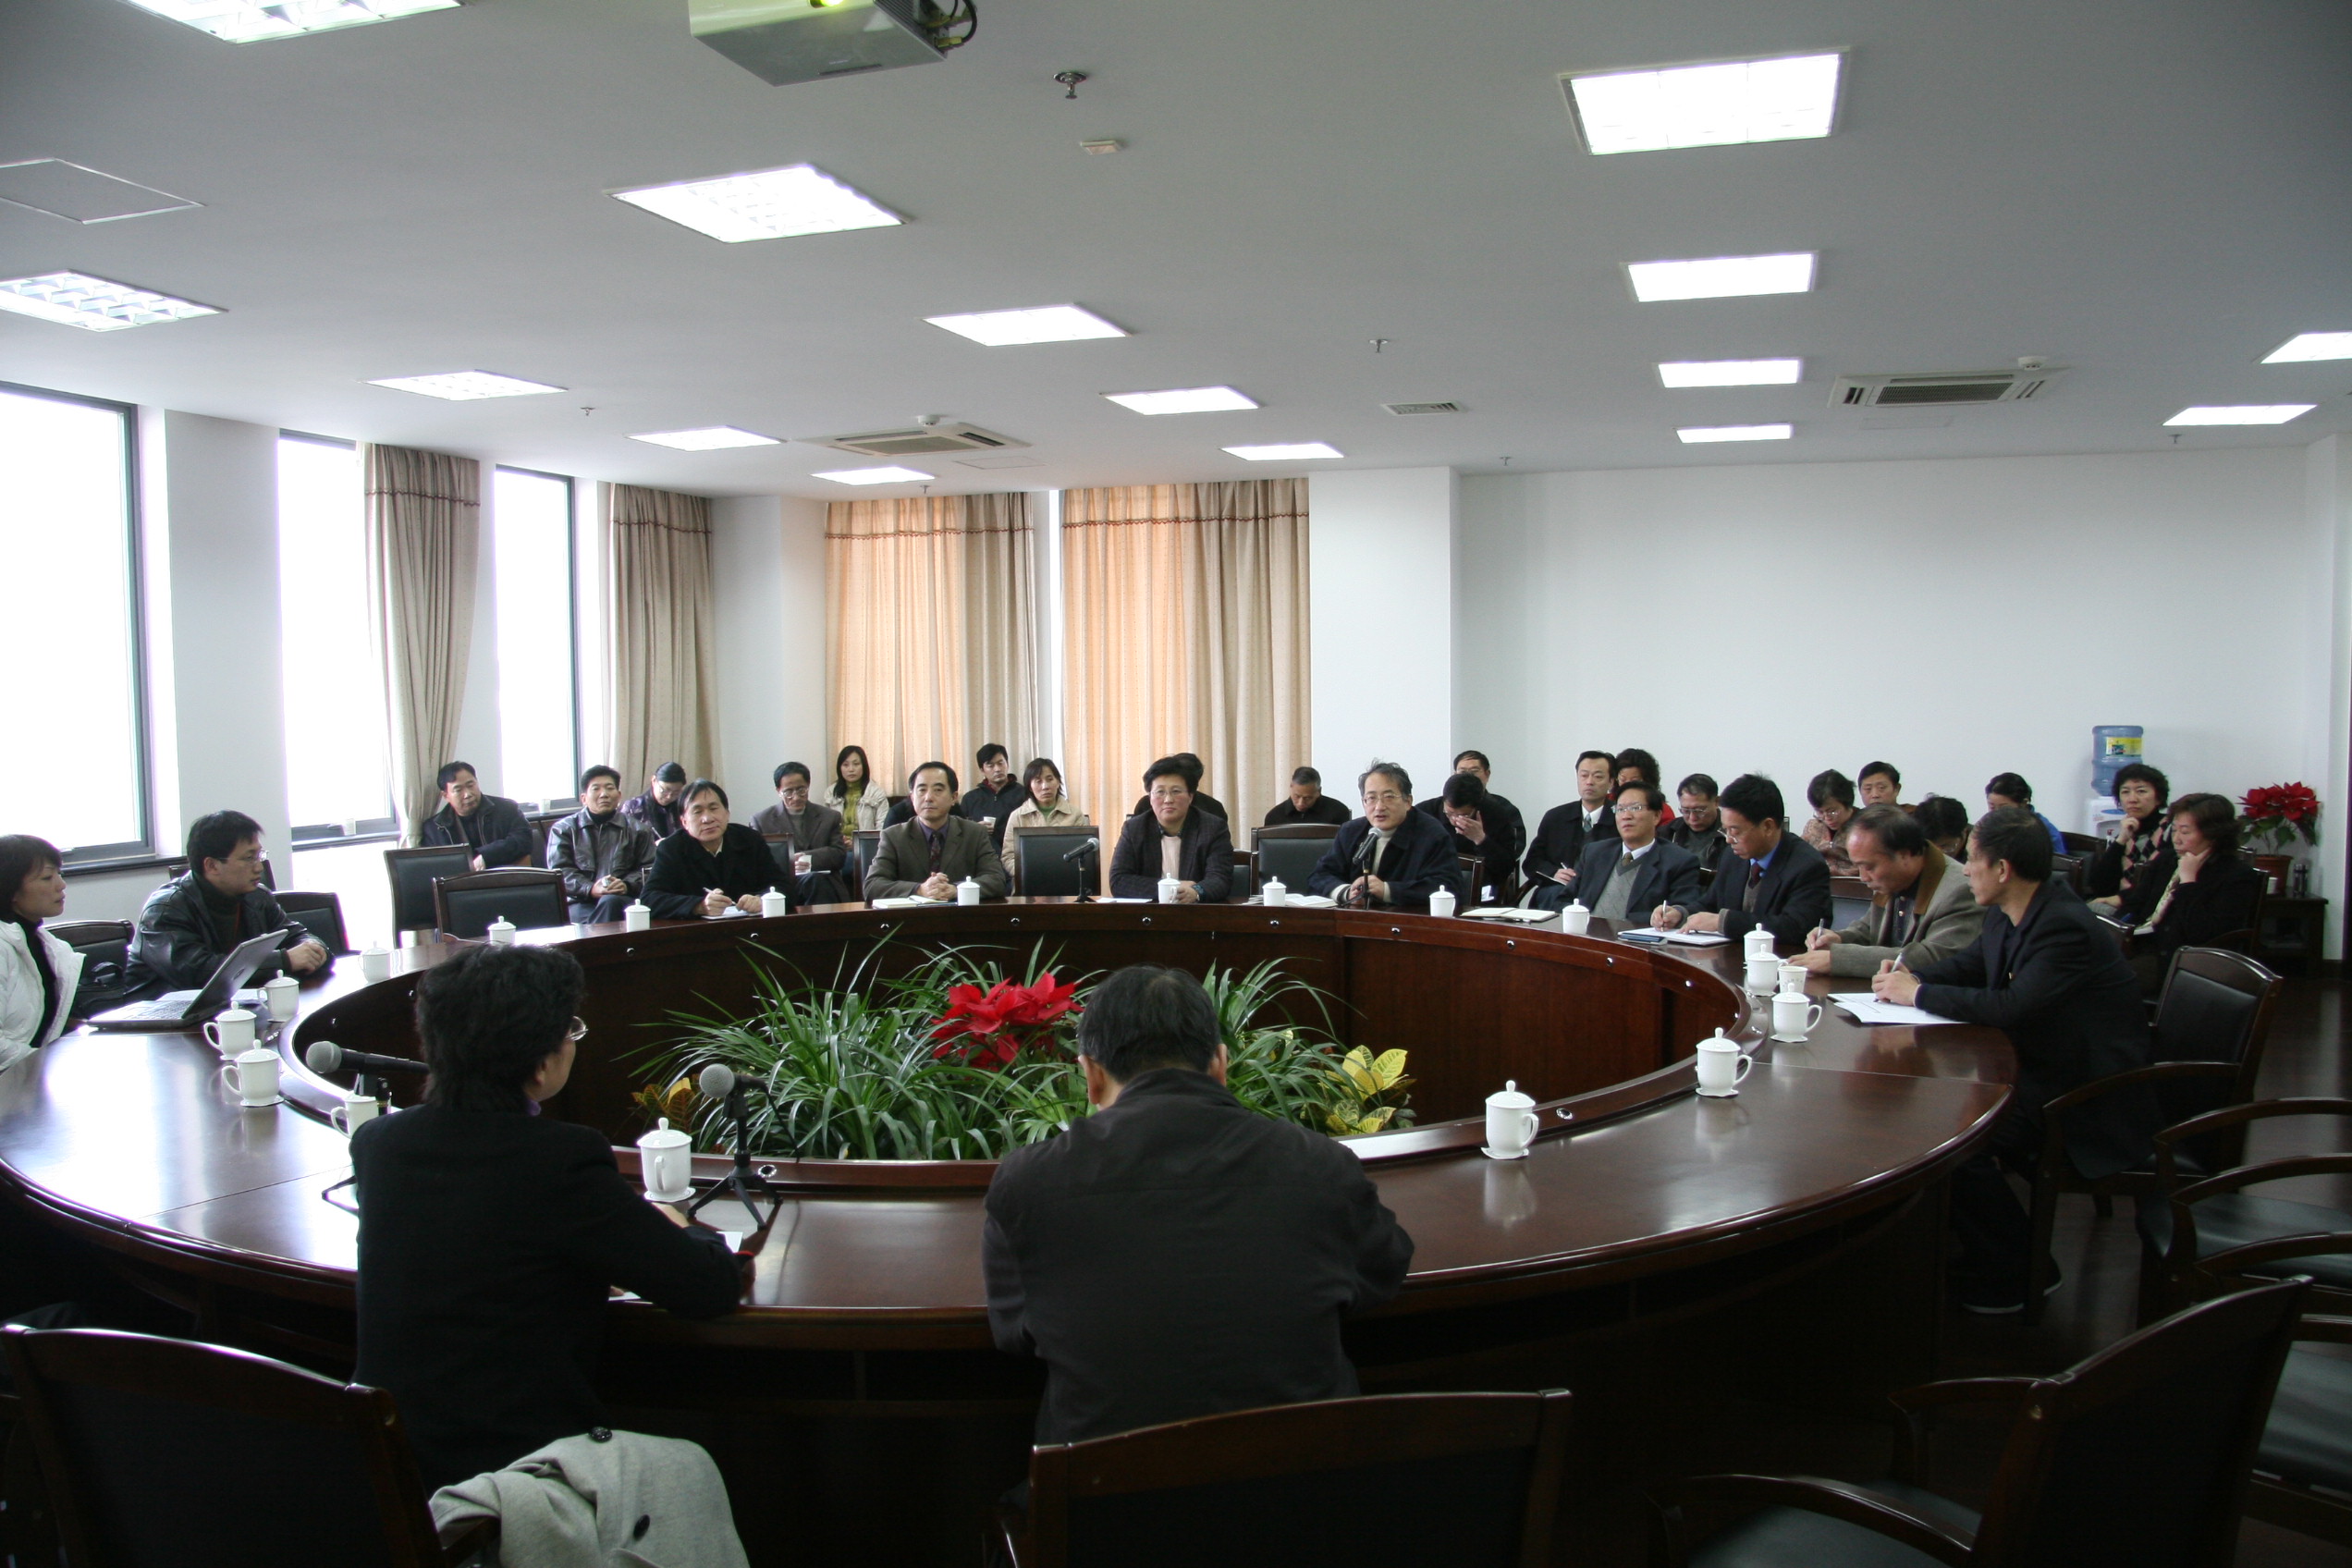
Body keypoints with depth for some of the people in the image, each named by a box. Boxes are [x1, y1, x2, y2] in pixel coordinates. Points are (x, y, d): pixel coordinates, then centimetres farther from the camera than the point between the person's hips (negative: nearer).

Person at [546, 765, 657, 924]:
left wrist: (626, 885, -12)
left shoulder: (637, 830, 21)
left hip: (621, 901, 1)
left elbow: (648, 868, 10)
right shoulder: (563, 829, 18)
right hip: (581, 903, -1)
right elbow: (560, 871, 5)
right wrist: (590, 889, -14)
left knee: (610, 901, -36)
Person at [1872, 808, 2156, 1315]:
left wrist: (1919, 993, -21)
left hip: (2090, 1098, -10)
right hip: (2039, 1070, 10)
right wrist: (1907, 977, -3)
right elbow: (1968, 965, 19)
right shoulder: (2007, 916, 3)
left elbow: (2010, 1007, -34)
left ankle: (2014, 1274, 0)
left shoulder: (2067, 927, -25)